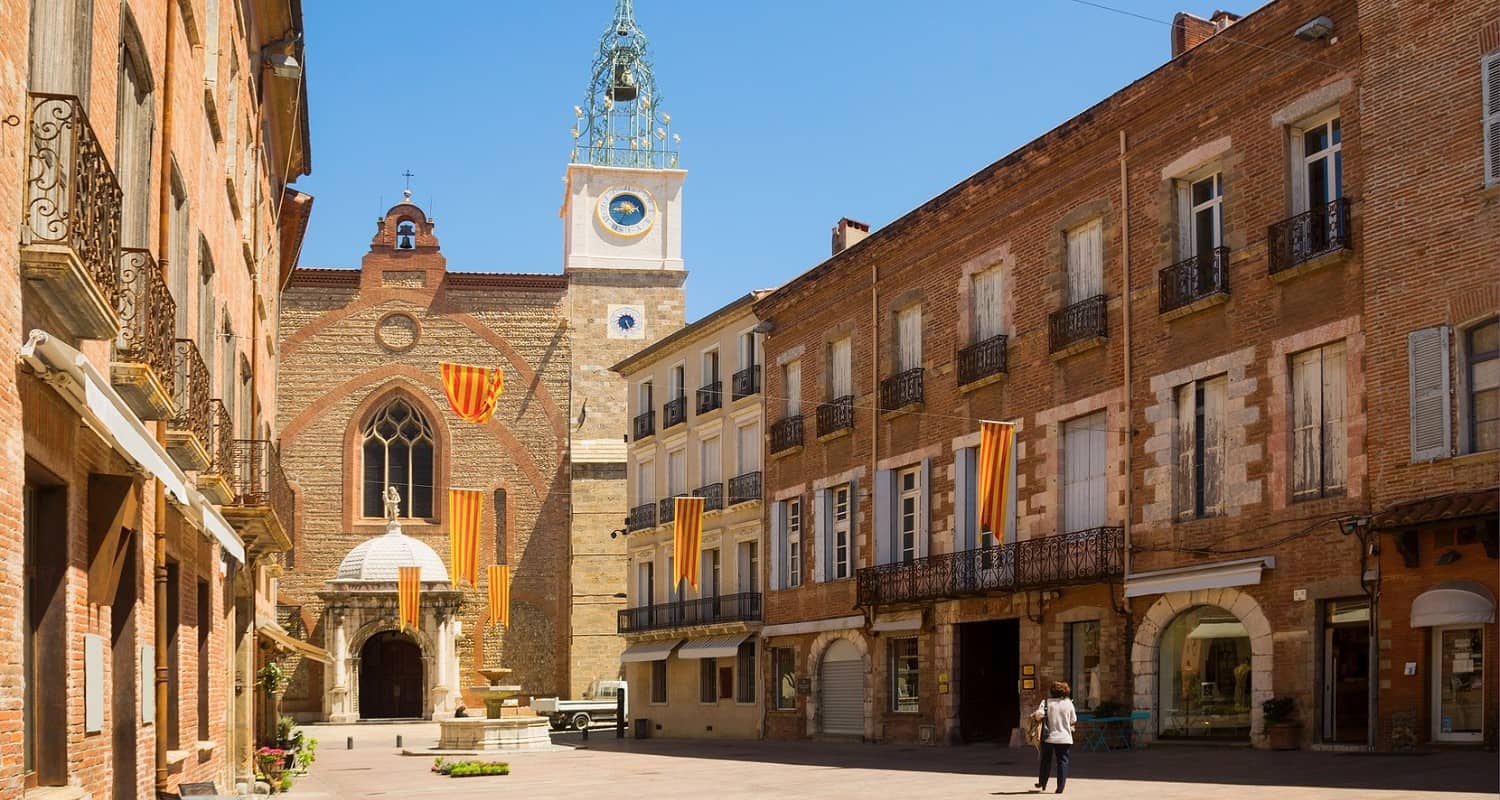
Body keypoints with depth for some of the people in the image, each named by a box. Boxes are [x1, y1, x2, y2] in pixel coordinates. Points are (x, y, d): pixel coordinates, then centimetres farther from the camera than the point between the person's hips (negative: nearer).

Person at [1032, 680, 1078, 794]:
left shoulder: (1046, 702, -6)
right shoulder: (1068, 703, -2)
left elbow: (1038, 715, -21)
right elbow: (1073, 722, 4)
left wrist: (1033, 716, 0)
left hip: (1048, 737, 0)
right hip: (1064, 738, 0)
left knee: (1046, 761, 17)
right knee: (1062, 761, 5)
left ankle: (1042, 784, 29)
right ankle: (1060, 787, 0)